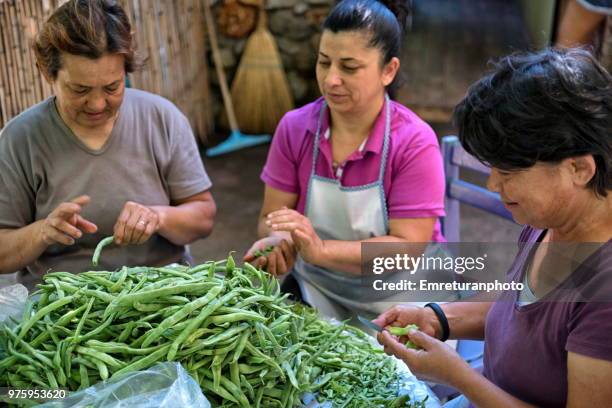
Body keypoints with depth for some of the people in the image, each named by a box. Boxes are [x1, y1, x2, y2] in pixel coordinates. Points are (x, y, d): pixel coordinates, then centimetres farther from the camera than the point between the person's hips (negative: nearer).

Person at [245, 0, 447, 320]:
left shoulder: (415, 143, -15)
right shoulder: (294, 128, -4)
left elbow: (407, 250, -20)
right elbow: (271, 217, -2)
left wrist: (321, 250, -33)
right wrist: (279, 242, -26)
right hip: (315, 292, 3)